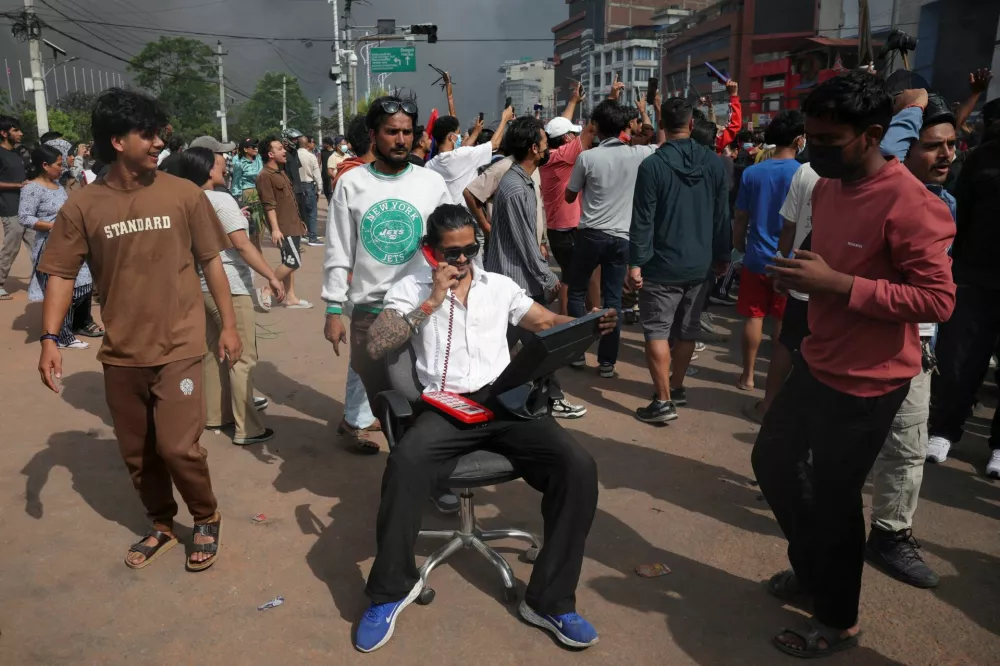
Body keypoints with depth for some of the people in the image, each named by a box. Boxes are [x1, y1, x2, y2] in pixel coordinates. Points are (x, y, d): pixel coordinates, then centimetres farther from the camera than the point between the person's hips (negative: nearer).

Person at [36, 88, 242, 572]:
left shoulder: (183, 194, -5)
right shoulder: (83, 205, -5)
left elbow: (211, 262, 1)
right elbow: (61, 274, -1)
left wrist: (228, 325, 1)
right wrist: (49, 339, -11)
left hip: (177, 346, -2)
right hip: (120, 353, 2)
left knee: (178, 446, -7)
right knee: (137, 453, 14)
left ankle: (207, 519, 21)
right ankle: (162, 526, 37)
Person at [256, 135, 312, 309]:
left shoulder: (281, 172, 16)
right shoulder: (265, 176, -14)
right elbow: (269, 205, -20)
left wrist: (299, 221, 22)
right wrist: (275, 229, -24)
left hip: (292, 225, 9)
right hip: (283, 227, -9)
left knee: (289, 262, 11)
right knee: (294, 262, -11)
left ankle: (290, 297, 16)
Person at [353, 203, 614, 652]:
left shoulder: (499, 285, 17)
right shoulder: (412, 288, 8)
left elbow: (548, 323, 15)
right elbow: (375, 348, -5)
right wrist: (431, 303, -10)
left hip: (504, 401, 3)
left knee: (578, 466, -21)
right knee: (404, 465, -35)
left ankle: (551, 601, -7)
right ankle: (391, 590, -8)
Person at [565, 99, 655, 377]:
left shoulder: (587, 157, -7)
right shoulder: (639, 154, -3)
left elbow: (569, 196, 5)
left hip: (591, 234, -2)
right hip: (622, 237, 2)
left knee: (576, 291, 15)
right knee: (613, 299, 6)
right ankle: (607, 361, 10)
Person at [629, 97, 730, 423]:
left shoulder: (652, 165, -12)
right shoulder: (713, 161, 1)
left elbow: (643, 219, -14)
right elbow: (723, 214, 6)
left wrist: (635, 262, -10)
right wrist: (722, 256, 15)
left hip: (662, 265, -5)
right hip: (700, 264, 5)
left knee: (657, 330, 1)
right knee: (687, 329, 15)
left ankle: (663, 401, -1)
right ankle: (677, 388, 29)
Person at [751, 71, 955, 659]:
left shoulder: (909, 204, -22)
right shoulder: (827, 187, 6)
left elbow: (939, 300, -25)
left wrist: (836, 284, -29)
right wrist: (801, 275, 5)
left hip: (868, 382, -9)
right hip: (818, 363, 9)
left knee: (835, 498, 4)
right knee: (773, 460, 19)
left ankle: (840, 621, 29)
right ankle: (811, 568, 43)